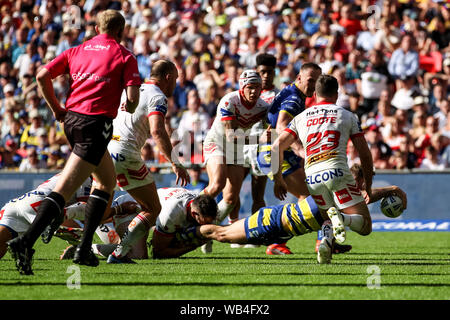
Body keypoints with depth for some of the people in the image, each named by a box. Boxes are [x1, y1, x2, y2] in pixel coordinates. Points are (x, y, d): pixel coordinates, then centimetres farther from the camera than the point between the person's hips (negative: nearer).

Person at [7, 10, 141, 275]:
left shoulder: (77, 51, 17)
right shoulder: (124, 56, 3)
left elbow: (42, 76, 6)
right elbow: (133, 98, -7)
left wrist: (56, 109, 17)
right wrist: (129, 109, 16)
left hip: (71, 119, 7)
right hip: (97, 122, -7)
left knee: (107, 181, 23)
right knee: (65, 188, -11)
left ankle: (85, 249, 18)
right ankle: (27, 241, -25)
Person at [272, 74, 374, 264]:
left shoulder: (301, 118, 20)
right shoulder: (348, 116, 16)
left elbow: (276, 147, 12)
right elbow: (365, 154, 14)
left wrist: (278, 180, 20)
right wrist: (368, 187, 23)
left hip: (312, 178, 3)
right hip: (337, 172, -3)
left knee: (328, 219, 23)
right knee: (365, 226, 0)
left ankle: (326, 238, -13)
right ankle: (340, 218, -34)